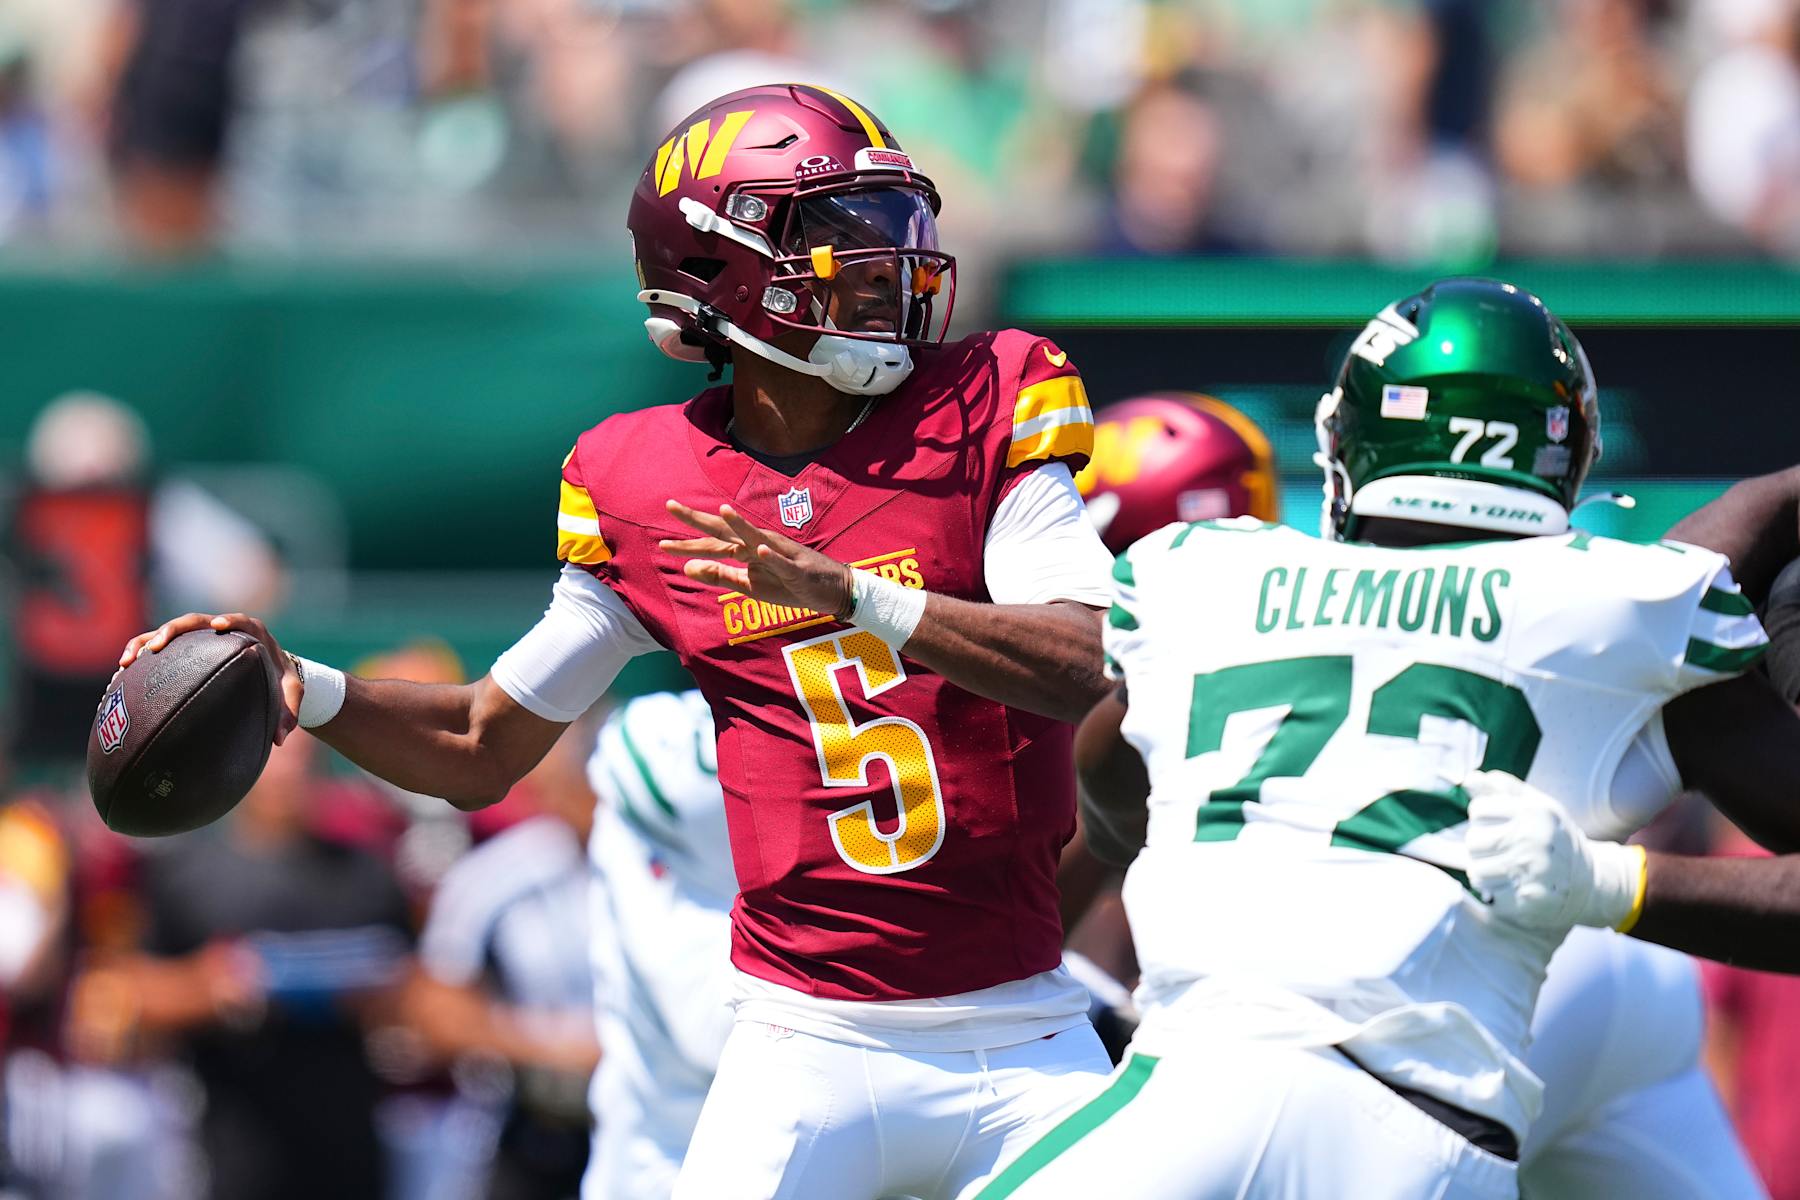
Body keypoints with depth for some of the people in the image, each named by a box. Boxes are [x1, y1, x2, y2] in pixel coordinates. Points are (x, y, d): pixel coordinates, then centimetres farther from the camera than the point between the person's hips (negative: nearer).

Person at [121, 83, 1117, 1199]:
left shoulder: (988, 412, -1)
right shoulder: (644, 491, 3)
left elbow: (1085, 669, -16)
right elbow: (484, 748, 13)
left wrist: (843, 592, -27)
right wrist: (302, 688, -4)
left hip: (1021, 1047, 0)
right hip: (812, 1052, 0)